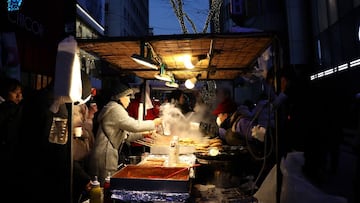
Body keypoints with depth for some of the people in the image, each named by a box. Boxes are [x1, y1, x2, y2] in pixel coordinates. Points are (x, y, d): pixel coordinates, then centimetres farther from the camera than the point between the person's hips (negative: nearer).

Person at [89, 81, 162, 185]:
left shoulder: (116, 108, 20)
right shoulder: (115, 108, -13)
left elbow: (125, 136, 21)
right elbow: (134, 125, -22)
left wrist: (142, 135, 12)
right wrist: (154, 123, -10)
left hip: (109, 156, 10)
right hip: (105, 157, -10)